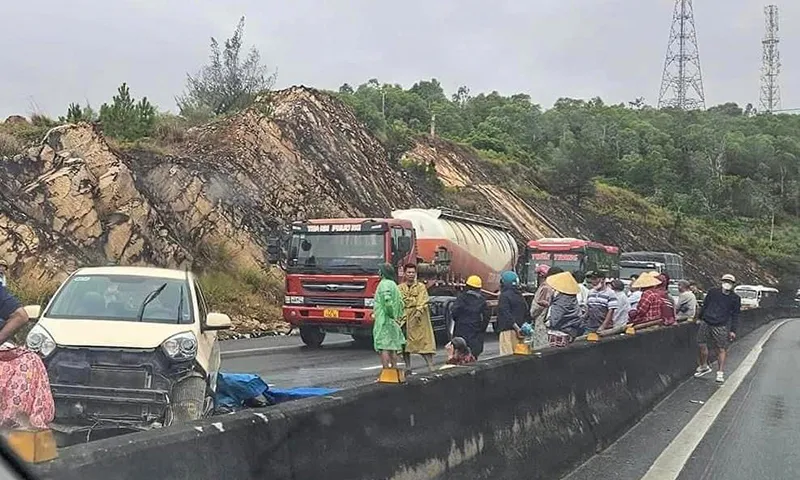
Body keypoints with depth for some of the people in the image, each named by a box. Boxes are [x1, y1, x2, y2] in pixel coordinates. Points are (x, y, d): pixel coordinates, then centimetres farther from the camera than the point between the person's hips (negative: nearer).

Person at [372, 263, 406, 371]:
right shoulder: (394, 285, 18)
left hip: (384, 321, -9)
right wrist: (398, 316, 16)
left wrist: (391, 314, -18)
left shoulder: (384, 284, -11)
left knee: (384, 348, -10)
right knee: (392, 348, 13)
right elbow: (400, 302, 20)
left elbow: (387, 300, -26)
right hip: (393, 322, 9)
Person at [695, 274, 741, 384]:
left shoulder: (735, 298, 5)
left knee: (721, 350, -3)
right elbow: (704, 305, 17)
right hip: (706, 323, 2)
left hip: (721, 327, -2)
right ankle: (704, 366, 27)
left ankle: (720, 373, 6)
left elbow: (735, 316, 6)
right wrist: (699, 318, 17)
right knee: (702, 346, 6)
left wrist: (733, 330, 1)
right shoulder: (713, 292, 7)